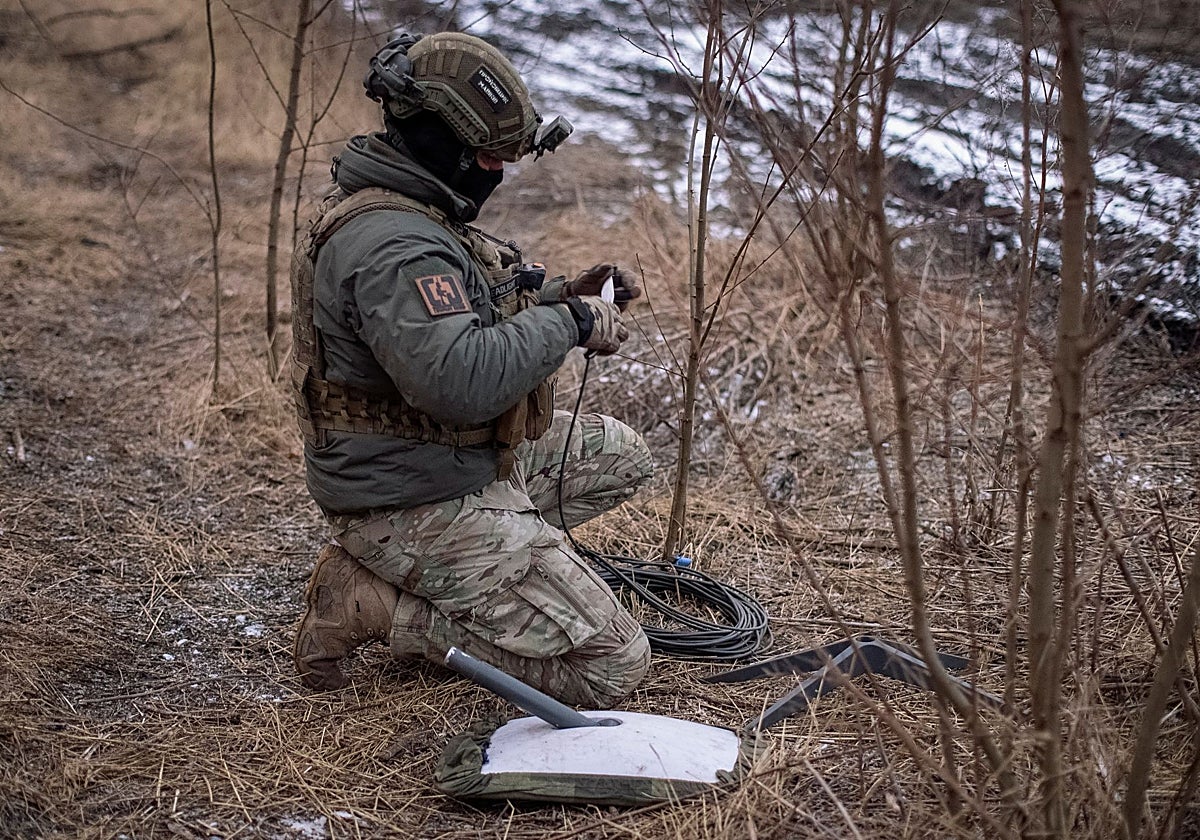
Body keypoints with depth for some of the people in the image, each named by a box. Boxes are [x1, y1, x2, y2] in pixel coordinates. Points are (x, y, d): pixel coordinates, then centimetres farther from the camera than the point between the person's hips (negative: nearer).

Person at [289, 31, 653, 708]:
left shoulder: (404, 214, 10)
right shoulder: (390, 243, -25)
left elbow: (463, 320, 23)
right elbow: (459, 378, -38)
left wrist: (563, 294, 7)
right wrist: (572, 324, -23)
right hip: (420, 504, -10)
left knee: (623, 455, 24)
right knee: (612, 666, -10)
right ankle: (374, 604, -5)